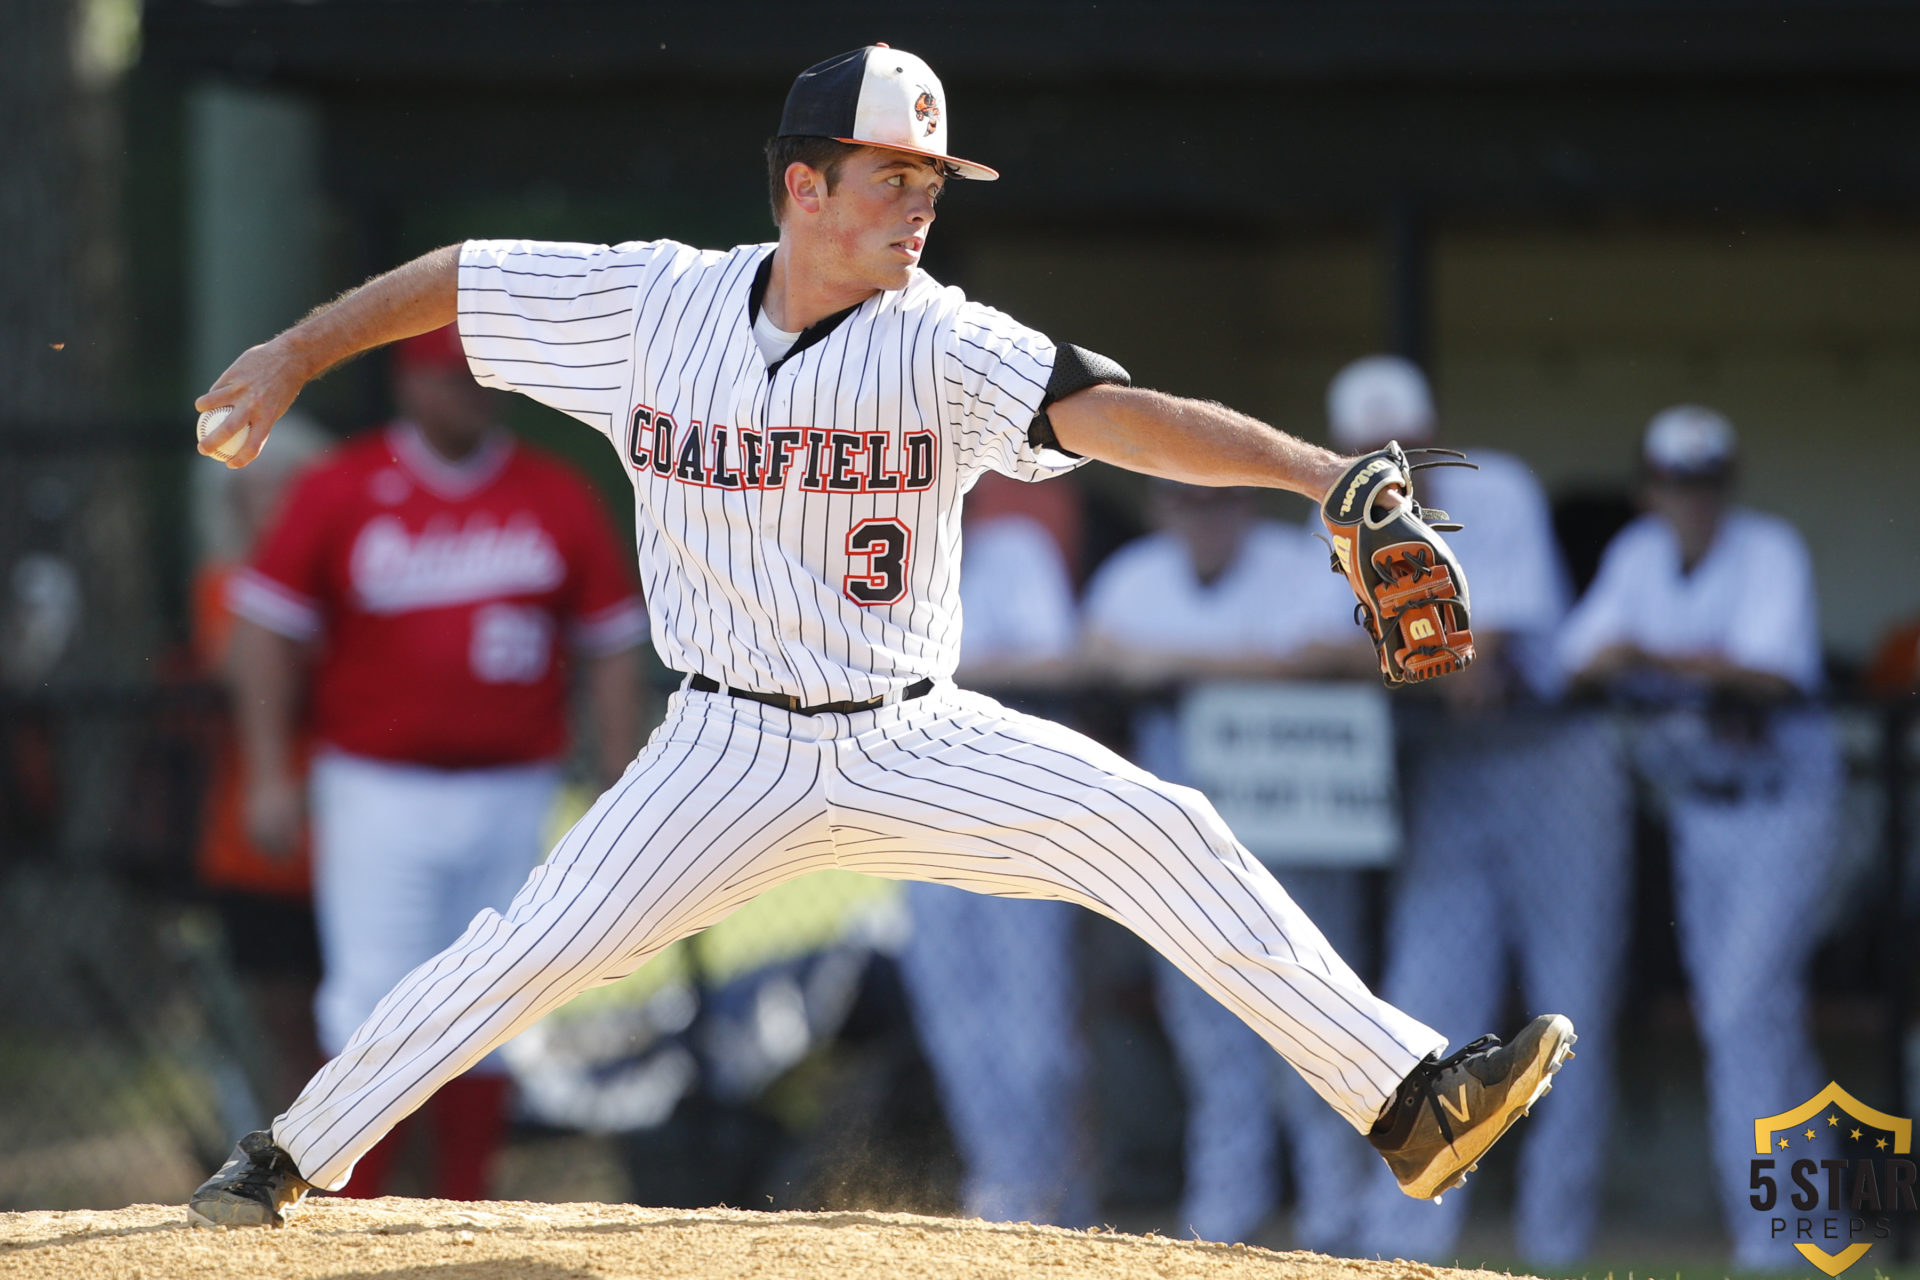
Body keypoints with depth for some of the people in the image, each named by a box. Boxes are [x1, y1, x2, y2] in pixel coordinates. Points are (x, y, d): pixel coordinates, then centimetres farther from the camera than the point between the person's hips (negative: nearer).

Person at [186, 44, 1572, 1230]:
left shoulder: (942, 345, -12)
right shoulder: (653, 303, -7)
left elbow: (1118, 415, -26)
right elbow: (457, 275, 7)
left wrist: (1320, 471, -40)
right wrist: (296, 355, 4)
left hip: (919, 746, 0)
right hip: (731, 753, 0)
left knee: (1163, 837, -16)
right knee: (530, 952, -11)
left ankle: (1408, 1097, -14)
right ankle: (291, 1155, 8)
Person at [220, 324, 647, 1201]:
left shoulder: (560, 499, 7)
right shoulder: (339, 493, 0)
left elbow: (610, 646, 9)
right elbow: (266, 630, 1)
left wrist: (621, 791, 4)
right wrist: (269, 776, -5)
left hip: (513, 794, 3)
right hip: (377, 791, -3)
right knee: (377, 1008, -9)